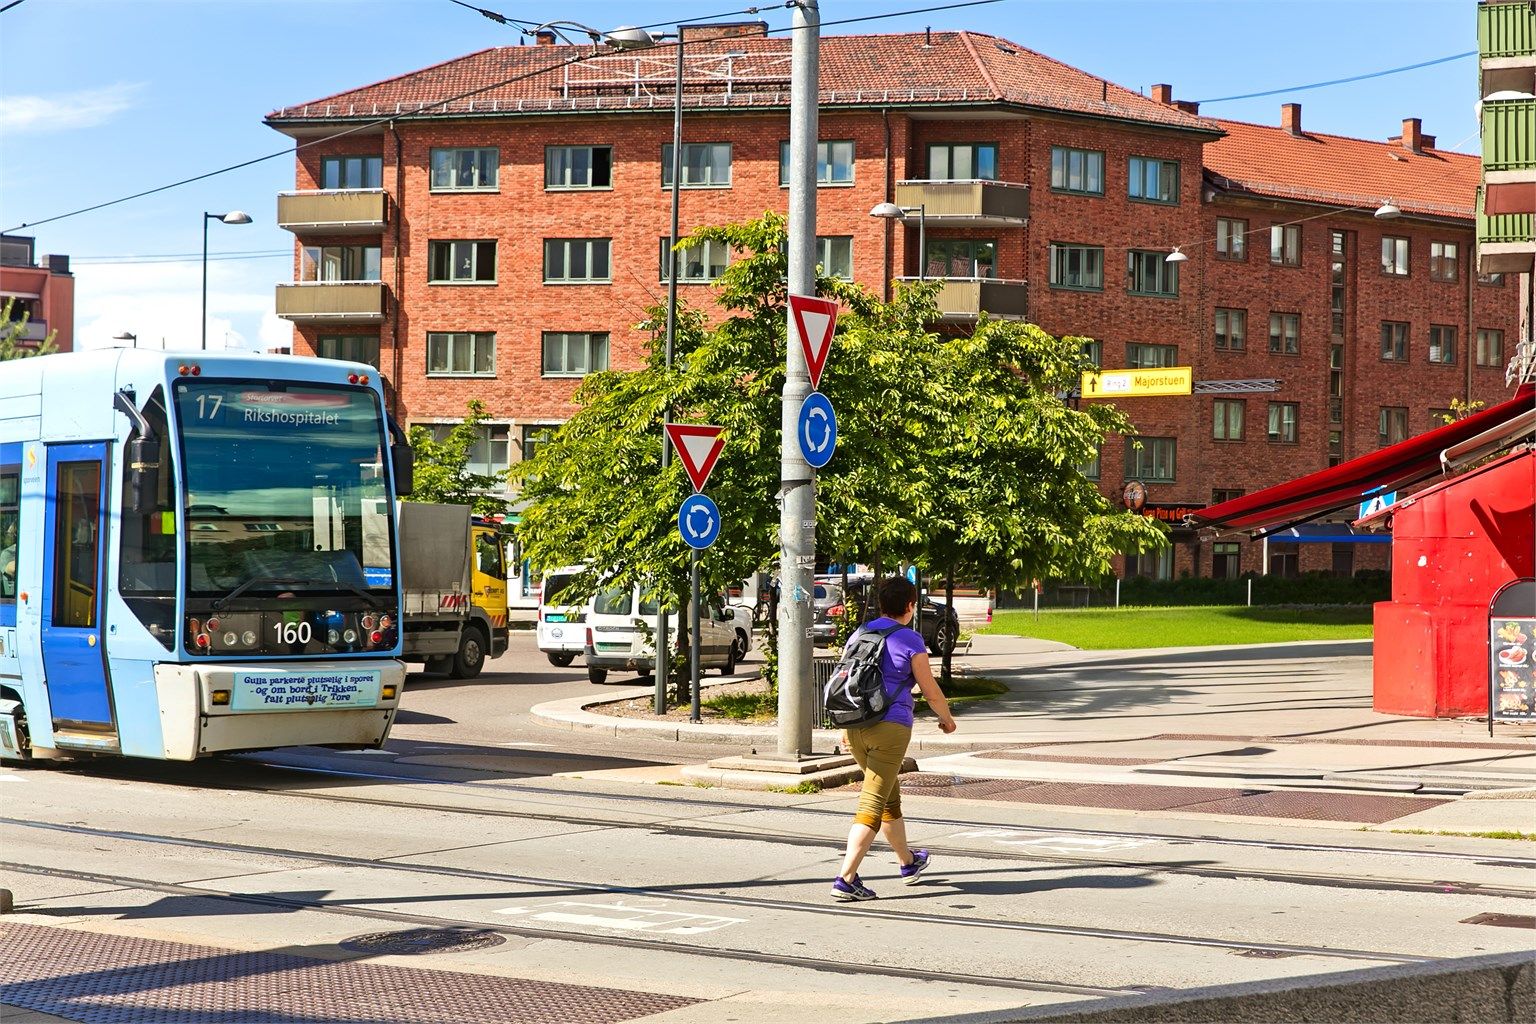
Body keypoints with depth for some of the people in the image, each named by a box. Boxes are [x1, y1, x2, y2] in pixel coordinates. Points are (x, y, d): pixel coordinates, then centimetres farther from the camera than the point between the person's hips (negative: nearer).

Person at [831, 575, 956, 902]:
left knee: (890, 796, 24)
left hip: (856, 727, 7)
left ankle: (909, 862, 42)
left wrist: (847, 727, 27)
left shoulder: (858, 635, 11)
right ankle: (845, 880, -15)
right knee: (872, 805, -7)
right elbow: (931, 691, -1)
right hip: (890, 728, -7)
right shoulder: (910, 641, -6)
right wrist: (946, 718, 18)